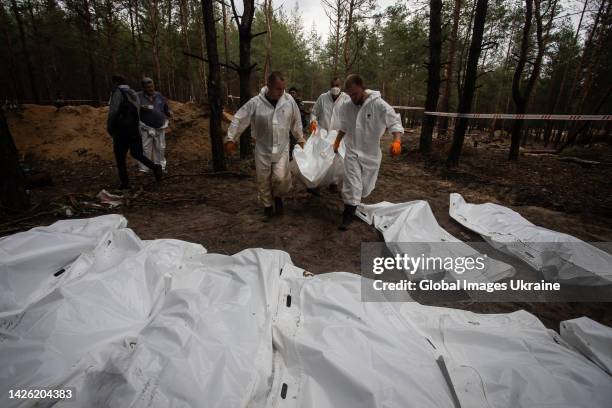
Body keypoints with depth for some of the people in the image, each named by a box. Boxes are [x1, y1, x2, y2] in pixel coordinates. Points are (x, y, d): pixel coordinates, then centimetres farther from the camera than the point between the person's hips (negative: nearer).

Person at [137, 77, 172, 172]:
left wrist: (169, 112, -3)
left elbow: (166, 107, 19)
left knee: (160, 148, 9)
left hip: (160, 127, 4)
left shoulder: (159, 95, 12)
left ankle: (160, 167, 21)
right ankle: (143, 169, 2)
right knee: (145, 149, -4)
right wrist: (140, 108, -20)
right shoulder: (138, 96, 0)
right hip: (145, 128, -4)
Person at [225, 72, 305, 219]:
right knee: (263, 180, 8)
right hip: (262, 149, 0)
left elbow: (296, 121, 7)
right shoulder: (255, 102, -12)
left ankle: (277, 196, 20)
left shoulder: (289, 100, -6)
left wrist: (300, 139, 14)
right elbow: (239, 119, -6)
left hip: (282, 148, 0)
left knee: (280, 177, -13)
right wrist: (230, 139, -9)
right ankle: (267, 205, 31)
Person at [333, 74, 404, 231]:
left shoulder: (379, 105, -17)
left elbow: (395, 122, -15)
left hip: (371, 153, -1)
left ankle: (354, 205, 43)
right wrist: (337, 142, 20)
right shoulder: (346, 107, -3)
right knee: (352, 185, -6)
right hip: (352, 152, 1)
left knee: (365, 186, 13)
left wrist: (397, 141, -31)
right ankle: (348, 216, 4)